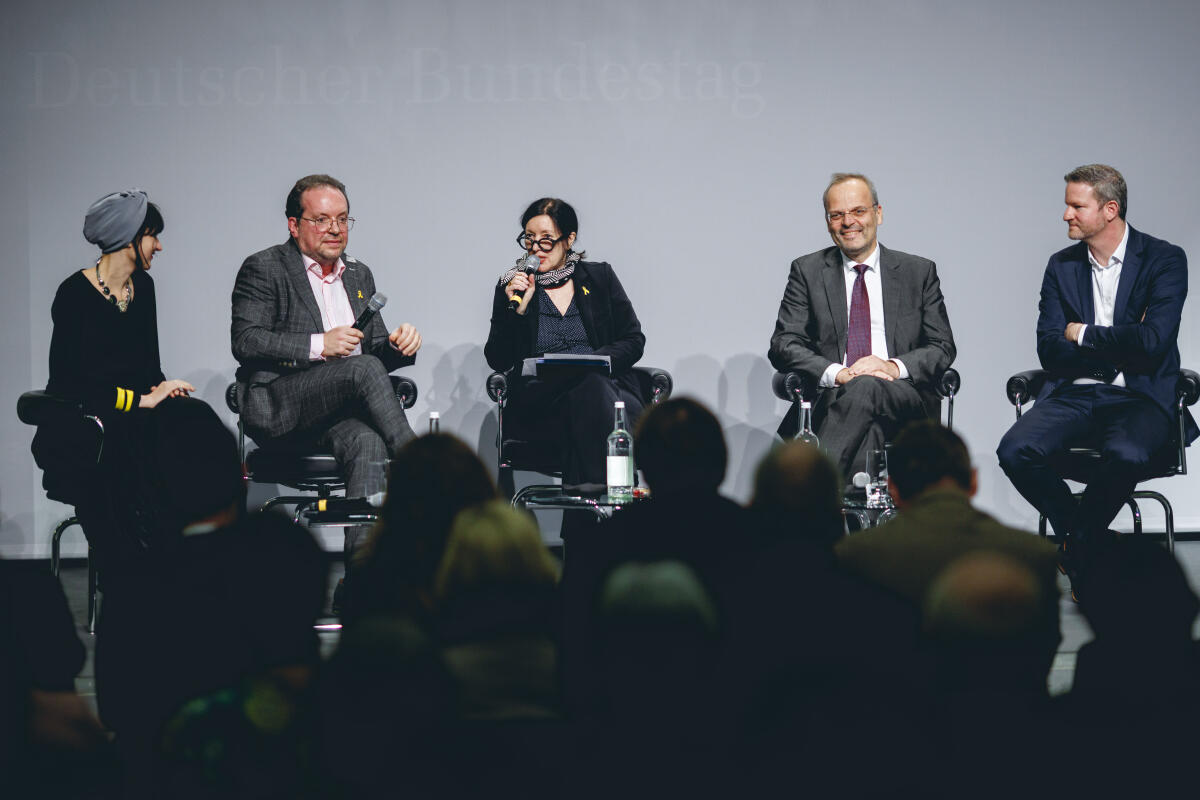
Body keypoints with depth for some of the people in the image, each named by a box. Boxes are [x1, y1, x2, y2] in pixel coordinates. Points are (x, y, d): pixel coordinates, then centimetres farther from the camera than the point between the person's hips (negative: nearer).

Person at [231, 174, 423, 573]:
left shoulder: (359, 275, 22)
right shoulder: (264, 269, 3)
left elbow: (377, 348, 22)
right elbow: (245, 341, -9)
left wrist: (398, 347, -3)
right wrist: (319, 345, -18)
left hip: (340, 411, 4)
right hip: (275, 406, -4)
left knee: (368, 443, -32)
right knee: (364, 368, -31)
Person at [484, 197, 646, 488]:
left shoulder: (599, 277, 15)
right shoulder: (511, 287, 13)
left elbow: (633, 341, 10)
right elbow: (498, 361, 6)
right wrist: (518, 310, -8)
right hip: (537, 404, -1)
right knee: (588, 389, -35)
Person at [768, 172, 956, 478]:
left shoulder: (919, 272, 16)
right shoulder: (807, 271, 15)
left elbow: (943, 347, 11)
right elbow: (784, 344, 5)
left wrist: (895, 367, -11)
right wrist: (836, 373, -14)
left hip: (904, 400, 0)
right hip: (831, 401, 0)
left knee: (865, 388, -37)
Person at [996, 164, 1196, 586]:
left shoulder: (1165, 259, -1)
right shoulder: (1062, 266, 12)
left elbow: (1152, 342, -15)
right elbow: (1050, 351, 2)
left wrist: (1082, 334, -4)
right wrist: (1117, 347, -8)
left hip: (1140, 397, -4)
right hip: (1074, 395, 4)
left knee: (1126, 455, -39)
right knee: (1015, 452, -26)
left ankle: (1076, 551, -12)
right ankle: (1093, 543, -4)